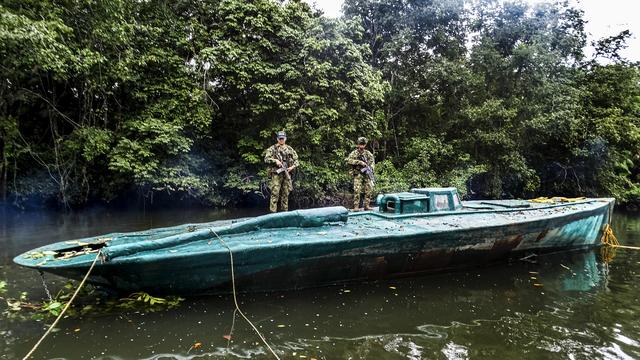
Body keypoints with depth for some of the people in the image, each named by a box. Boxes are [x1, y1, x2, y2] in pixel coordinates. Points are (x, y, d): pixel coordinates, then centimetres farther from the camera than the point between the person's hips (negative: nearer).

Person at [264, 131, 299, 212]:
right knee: (275, 193, -9)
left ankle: (284, 211, 14)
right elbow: (266, 159, -2)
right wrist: (275, 160, -16)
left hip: (287, 173, 4)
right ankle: (273, 212, -7)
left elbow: (296, 161, 15)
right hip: (276, 173, -3)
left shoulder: (290, 149, 14)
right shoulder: (272, 148, 4)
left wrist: (292, 167, -3)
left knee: (285, 194, 7)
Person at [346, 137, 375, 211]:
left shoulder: (368, 153, 12)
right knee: (357, 190, -13)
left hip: (367, 174, 4)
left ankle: (366, 205, 10)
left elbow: (372, 161, 10)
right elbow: (348, 160, -12)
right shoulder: (354, 153, 2)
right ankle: (356, 206, -10)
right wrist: (359, 162, -18)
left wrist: (370, 168, -11)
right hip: (358, 174, -4)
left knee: (369, 190, 1)